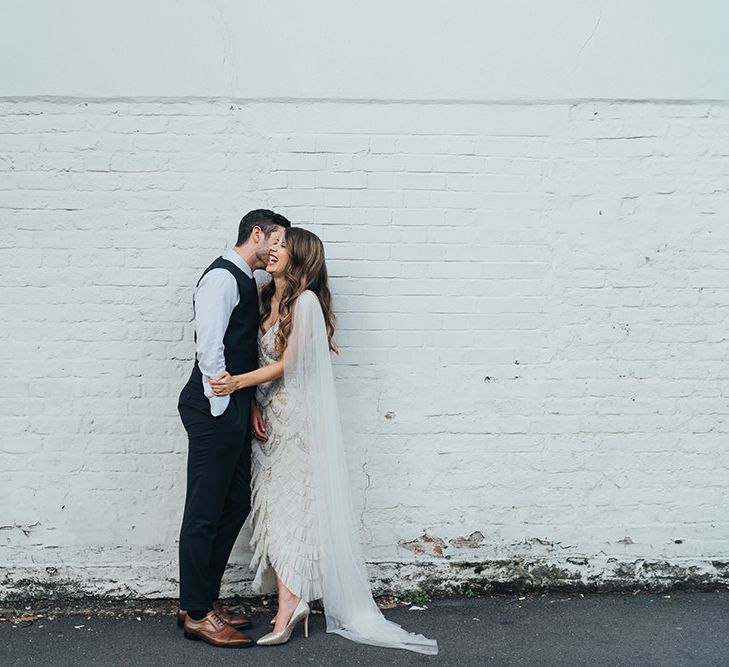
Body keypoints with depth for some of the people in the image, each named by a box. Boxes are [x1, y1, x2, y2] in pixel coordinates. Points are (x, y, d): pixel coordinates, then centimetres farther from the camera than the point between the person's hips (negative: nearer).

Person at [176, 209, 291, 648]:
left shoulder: (245, 282, 18)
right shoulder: (222, 277, -12)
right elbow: (209, 349, -18)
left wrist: (249, 405, 9)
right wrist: (223, 409, -14)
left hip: (233, 410, 10)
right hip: (214, 411, -10)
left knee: (236, 504, 14)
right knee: (205, 512, -1)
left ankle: (205, 600, 26)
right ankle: (196, 614, 10)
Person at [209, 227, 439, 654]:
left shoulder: (305, 302, -11)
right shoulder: (266, 299, 13)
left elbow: (287, 363, -13)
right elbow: (259, 356, 12)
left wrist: (240, 381, -18)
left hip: (297, 414, -7)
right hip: (270, 412, 7)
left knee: (289, 504, -8)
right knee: (276, 502, 6)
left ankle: (289, 602, -4)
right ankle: (292, 598, 11)